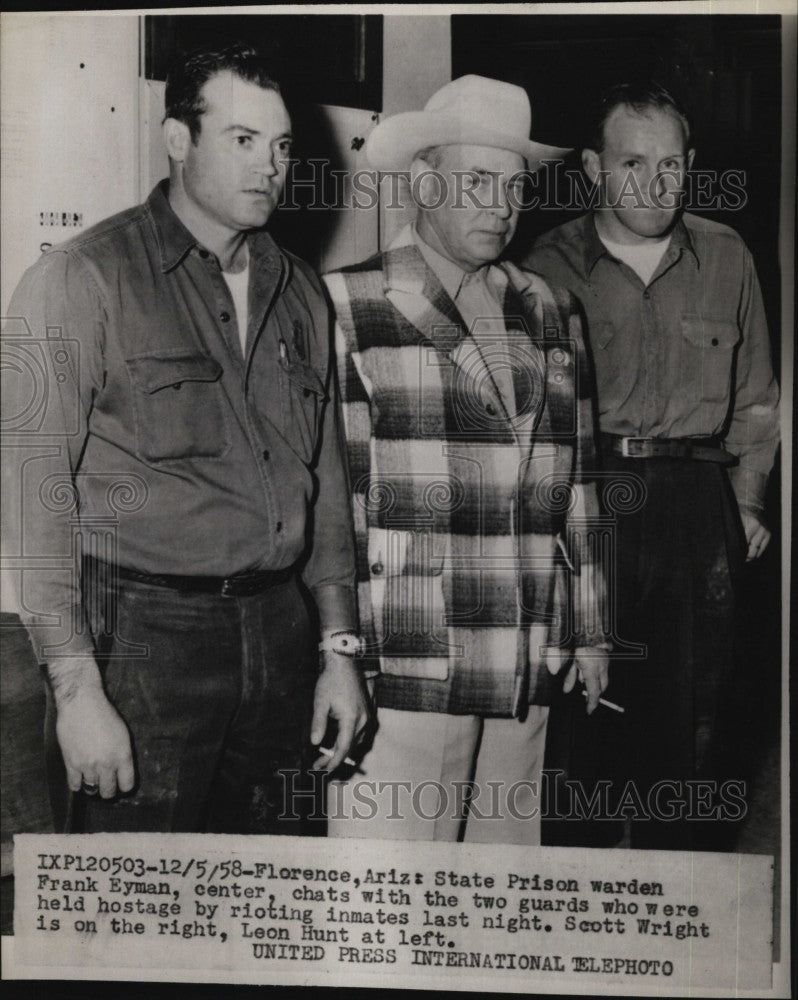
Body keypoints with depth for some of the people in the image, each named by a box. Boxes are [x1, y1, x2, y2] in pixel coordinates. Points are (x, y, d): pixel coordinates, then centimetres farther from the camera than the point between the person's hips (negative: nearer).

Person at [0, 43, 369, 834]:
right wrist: (76, 688, -14)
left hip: (280, 635, 5)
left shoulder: (298, 292, 13)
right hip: (144, 633, -5)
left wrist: (338, 650, 12)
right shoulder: (81, 278, -5)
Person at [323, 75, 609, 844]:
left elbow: (577, 482, 18)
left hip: (528, 671, 5)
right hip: (400, 664, -4)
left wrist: (590, 633, 17)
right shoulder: (346, 307, 0)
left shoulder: (550, 312, 16)